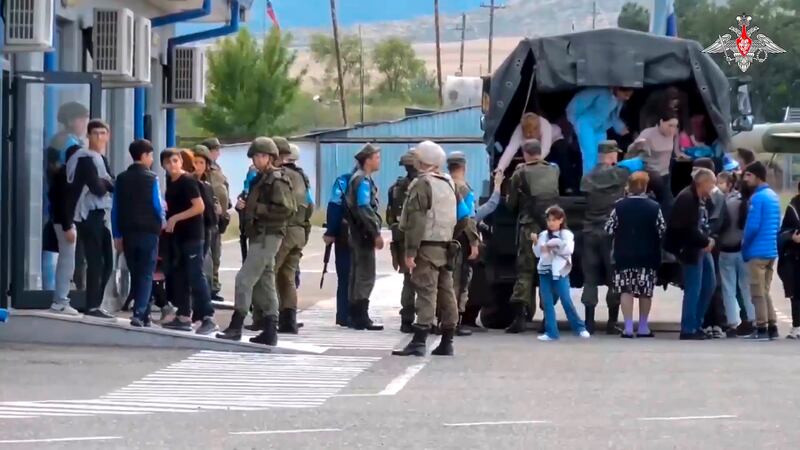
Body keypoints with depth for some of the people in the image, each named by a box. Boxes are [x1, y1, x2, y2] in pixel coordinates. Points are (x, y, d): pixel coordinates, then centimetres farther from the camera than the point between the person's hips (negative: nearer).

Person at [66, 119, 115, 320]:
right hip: (89, 216, -10)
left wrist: (106, 183, -6)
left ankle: (95, 304, 15)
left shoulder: (101, 159, 21)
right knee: (96, 262, -11)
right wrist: (107, 183, -1)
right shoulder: (86, 159, -11)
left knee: (106, 263, 10)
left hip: (101, 215, 10)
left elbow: (110, 186, 15)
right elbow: (98, 188, -20)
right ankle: (93, 306, -10)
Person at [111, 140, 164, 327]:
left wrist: (117, 235, 8)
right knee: (146, 275, -2)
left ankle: (143, 314, 18)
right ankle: (139, 314, -15)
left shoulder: (122, 179, 5)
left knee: (135, 274, 14)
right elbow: (158, 206, -7)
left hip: (128, 232, 4)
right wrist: (162, 222, 14)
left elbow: (115, 209, 4)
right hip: (148, 232, -4)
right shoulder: (151, 179, -7)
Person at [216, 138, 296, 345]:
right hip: (259, 235, 10)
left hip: (268, 236, -10)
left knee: (244, 279, -13)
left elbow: (287, 209, -20)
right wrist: (245, 205, 5)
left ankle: (236, 327, -12)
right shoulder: (261, 179, 18)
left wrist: (257, 209, -20)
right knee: (265, 282, 10)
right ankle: (270, 331, 12)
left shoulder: (277, 181, -11)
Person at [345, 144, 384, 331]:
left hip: (358, 234, 10)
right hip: (365, 233, -10)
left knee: (358, 275, 13)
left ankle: (356, 316, 17)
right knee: (366, 276, -8)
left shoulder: (360, 178, 17)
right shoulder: (363, 180, -13)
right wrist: (376, 233, -18)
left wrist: (375, 232, 19)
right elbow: (364, 209, -20)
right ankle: (361, 318, -9)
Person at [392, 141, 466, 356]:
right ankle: (447, 342, 17)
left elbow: (416, 221, -18)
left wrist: (410, 251, -18)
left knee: (426, 292, -13)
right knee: (446, 292, 12)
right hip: (446, 245, 8)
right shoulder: (449, 184, 14)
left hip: (427, 246, -8)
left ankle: (419, 342, -18)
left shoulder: (422, 185, -12)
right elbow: (462, 215, 18)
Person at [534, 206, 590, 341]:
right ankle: (551, 332, 6)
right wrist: (536, 243, -10)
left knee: (566, 301, -6)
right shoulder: (543, 235, 9)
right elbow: (538, 253, 6)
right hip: (545, 271, 4)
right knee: (547, 303, 3)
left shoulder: (566, 234, -1)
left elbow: (569, 249, -15)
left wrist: (554, 247, -16)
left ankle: (580, 328, 4)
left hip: (560, 272, -4)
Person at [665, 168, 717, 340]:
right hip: (691, 249, -10)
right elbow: (689, 229, -23)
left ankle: (696, 324, 21)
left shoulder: (701, 199, 12)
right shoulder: (687, 198, -18)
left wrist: (708, 239, 1)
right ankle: (688, 330, 0)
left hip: (702, 248, 10)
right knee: (693, 289, -6)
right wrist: (705, 242, -14)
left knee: (709, 285, 13)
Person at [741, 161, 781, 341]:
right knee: (765, 291, 14)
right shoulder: (774, 196, 13)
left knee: (758, 292, -3)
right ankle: (772, 327, 13)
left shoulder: (757, 198, -14)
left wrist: (744, 246, -6)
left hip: (757, 251, -9)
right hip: (771, 250, 9)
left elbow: (752, 226, -18)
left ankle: (761, 328, -4)